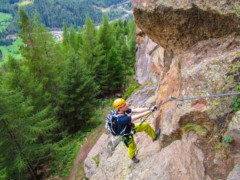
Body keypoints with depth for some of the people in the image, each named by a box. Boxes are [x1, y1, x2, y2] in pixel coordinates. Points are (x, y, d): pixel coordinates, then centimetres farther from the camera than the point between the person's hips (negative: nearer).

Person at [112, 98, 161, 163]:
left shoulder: (123, 111, -22)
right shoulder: (121, 119, -45)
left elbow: (136, 110, -21)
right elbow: (137, 117, -42)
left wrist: (149, 108, -29)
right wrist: (150, 111, -35)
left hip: (131, 128, 7)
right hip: (126, 136, -6)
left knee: (145, 125, 5)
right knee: (132, 147, 20)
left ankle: (154, 136, 32)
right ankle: (132, 157, 56)